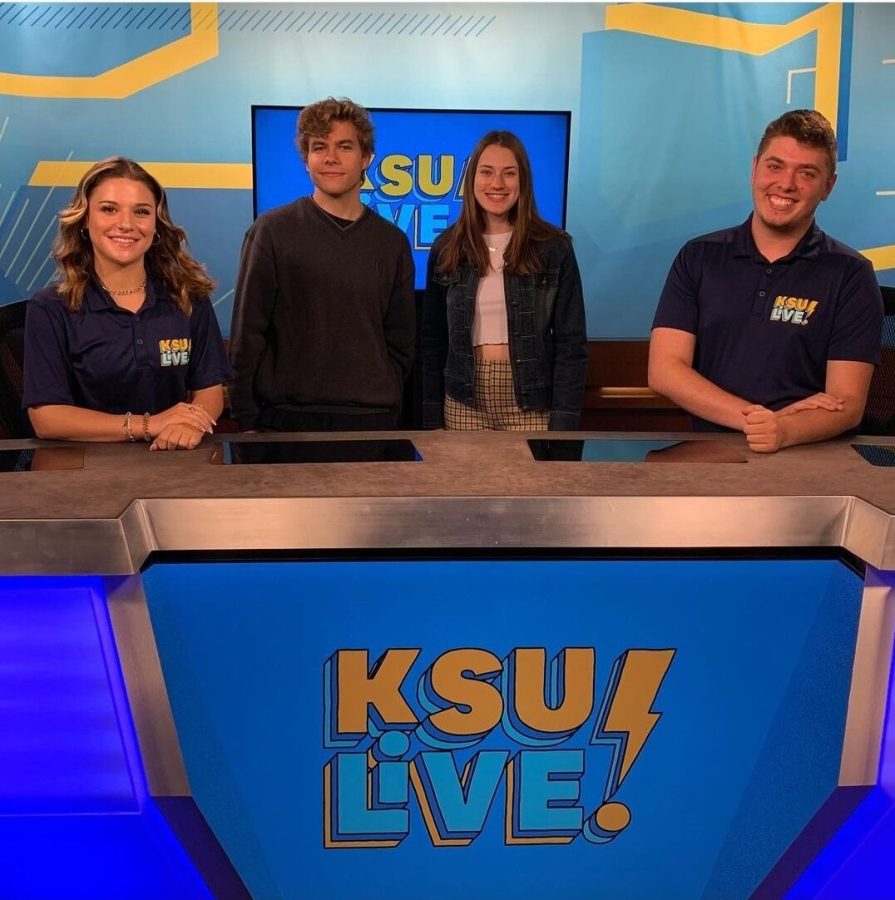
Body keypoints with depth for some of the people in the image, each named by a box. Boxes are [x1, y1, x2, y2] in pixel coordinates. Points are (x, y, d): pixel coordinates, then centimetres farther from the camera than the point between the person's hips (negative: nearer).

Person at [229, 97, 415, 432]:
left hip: (372, 419, 3)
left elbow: (400, 340, 11)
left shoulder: (392, 242, 7)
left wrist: (388, 405, 4)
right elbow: (247, 333, -3)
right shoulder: (271, 231, -2)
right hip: (287, 417, -2)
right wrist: (247, 420, -6)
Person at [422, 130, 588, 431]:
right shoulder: (447, 248, 4)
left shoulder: (554, 248, -3)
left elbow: (571, 343, -3)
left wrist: (563, 425, -9)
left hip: (530, 403, -2)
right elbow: (433, 341, 7)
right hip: (464, 402, 2)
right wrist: (432, 420, 3)